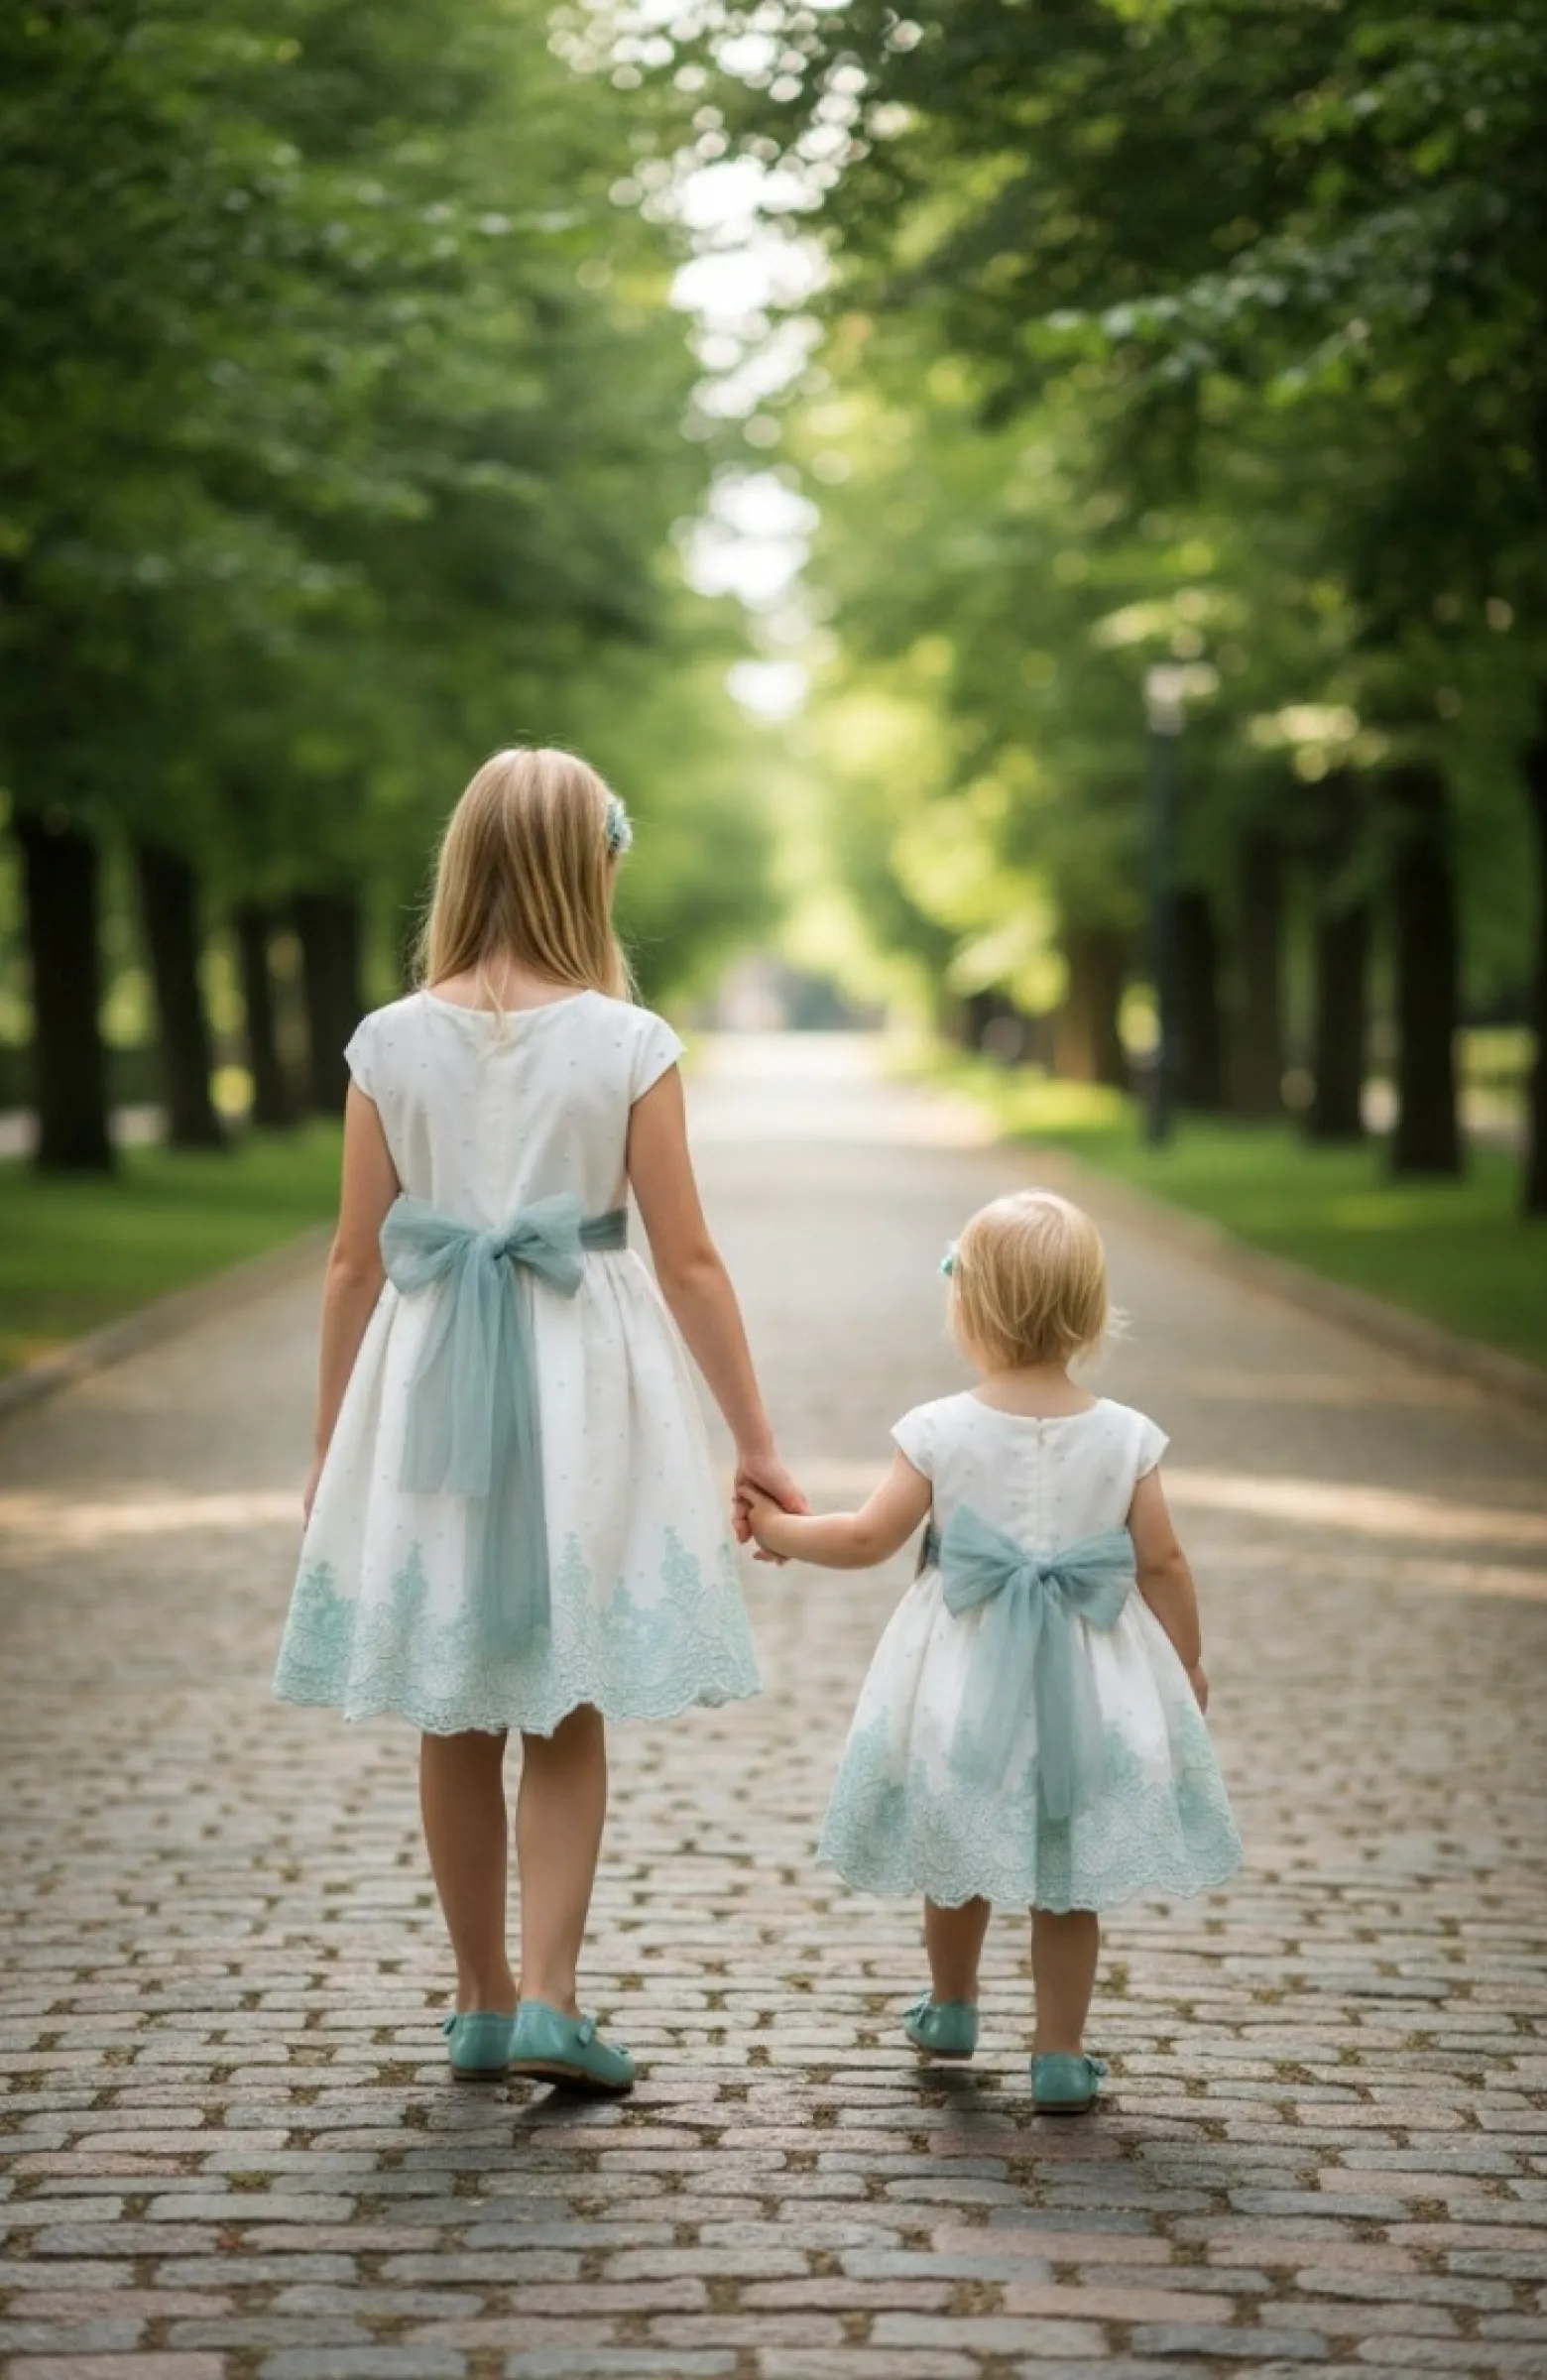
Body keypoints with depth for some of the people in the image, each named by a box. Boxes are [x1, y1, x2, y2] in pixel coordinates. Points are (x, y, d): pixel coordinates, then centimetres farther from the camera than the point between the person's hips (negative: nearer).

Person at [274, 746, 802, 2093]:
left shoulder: (393, 1044, -3)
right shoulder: (629, 1045, -8)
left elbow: (356, 1262, 0)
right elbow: (689, 1261, -7)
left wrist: (331, 1447, 10)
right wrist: (756, 1442, 1)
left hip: (430, 1391, 2)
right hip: (583, 1386, -1)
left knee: (458, 1720, 12)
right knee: (568, 1718, 9)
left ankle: (486, 2003, 21)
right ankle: (549, 1998, -2)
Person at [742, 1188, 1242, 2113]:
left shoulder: (941, 1431, -11)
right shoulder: (1125, 1437, -7)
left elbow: (870, 1538, -6)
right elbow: (1163, 1565, -3)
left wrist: (779, 1527, 10)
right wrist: (1189, 1662, 12)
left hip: (964, 1681, 0)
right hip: (1087, 1682, 0)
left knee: (956, 1857, 20)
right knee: (1068, 1880, 10)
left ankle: (952, 2009, 40)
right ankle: (1061, 2056, 13)